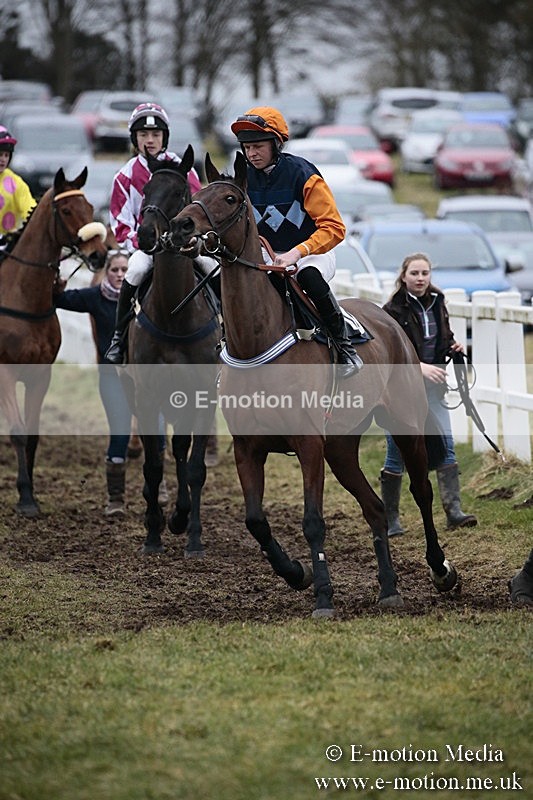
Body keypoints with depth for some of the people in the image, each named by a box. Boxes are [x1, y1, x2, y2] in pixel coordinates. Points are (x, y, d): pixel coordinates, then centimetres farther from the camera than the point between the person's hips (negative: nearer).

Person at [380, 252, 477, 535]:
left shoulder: (437, 303, 7)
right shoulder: (393, 310, -12)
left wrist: (454, 346, 1)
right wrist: (419, 366, -30)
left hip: (432, 385, 5)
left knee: (445, 447, -4)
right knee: (396, 454, 2)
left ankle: (453, 511, -6)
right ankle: (390, 519, 11)